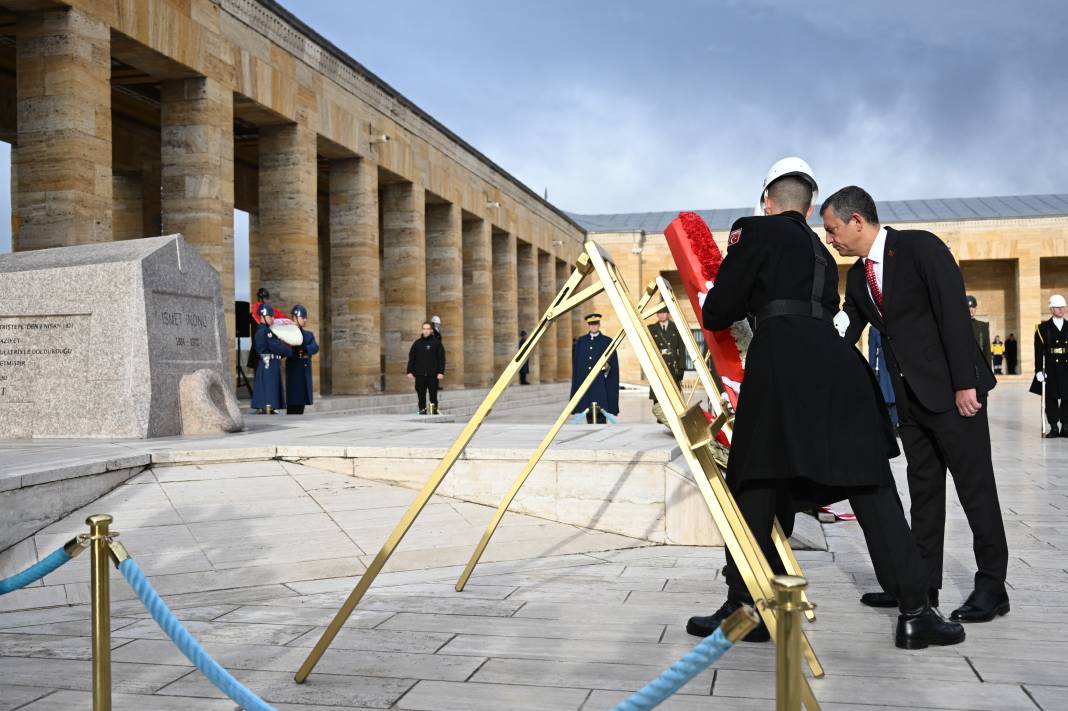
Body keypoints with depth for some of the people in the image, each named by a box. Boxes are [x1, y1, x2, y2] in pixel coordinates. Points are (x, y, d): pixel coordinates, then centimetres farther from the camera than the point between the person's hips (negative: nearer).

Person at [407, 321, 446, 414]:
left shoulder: (437, 343, 3)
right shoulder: (417, 343, 9)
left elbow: (441, 359, 0)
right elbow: (411, 358, 10)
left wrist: (441, 372, -8)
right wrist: (410, 371, 2)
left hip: (433, 375, -2)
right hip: (420, 375, 2)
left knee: (433, 395, 0)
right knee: (421, 396, 3)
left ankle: (434, 411, 8)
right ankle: (422, 411, 9)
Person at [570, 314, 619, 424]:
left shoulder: (607, 341, 4)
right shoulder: (581, 341, 12)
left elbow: (614, 363, 4)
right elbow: (576, 362, 12)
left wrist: (608, 366, -15)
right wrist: (576, 382, 7)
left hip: (601, 383, -3)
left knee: (601, 411, -10)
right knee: (588, 410, 6)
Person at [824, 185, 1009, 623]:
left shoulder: (920, 247, -11)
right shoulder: (857, 276, 10)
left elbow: (954, 313, -16)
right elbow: (843, 338, 15)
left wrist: (964, 384, -20)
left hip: (953, 390, -7)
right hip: (909, 397, 8)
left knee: (975, 485, 0)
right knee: (923, 489, 11)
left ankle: (991, 587, 10)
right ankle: (922, 582, 18)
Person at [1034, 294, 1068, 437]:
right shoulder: (1043, 328, 1)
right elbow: (1039, 351, -3)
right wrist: (1039, 370, -10)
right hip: (1050, 370, -2)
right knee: (1051, 398, 2)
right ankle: (1054, 427, 9)